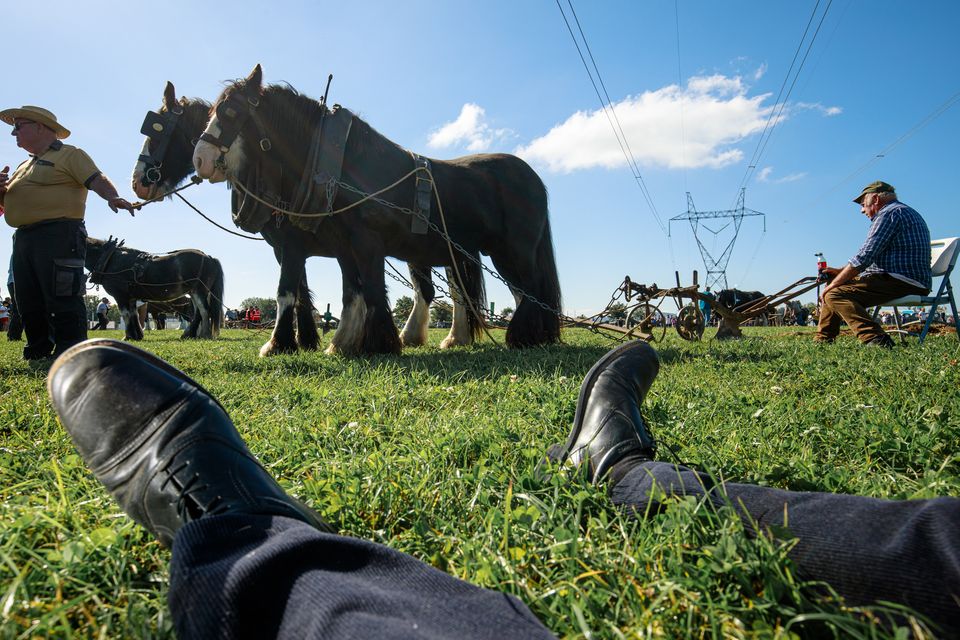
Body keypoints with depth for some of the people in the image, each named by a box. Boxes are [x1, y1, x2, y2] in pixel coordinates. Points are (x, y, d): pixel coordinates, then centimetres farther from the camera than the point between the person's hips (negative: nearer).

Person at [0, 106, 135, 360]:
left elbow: (97, 181, -12)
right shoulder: (24, 166, 29)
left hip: (59, 236, -9)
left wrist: (112, 197, -34)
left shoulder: (70, 155, 4)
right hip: (23, 238, 9)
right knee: (29, 305, 10)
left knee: (62, 301, -10)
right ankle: (38, 353, 20)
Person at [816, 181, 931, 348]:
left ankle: (876, 339, -35)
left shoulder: (889, 213, -9)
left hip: (901, 282, -11)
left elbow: (864, 257, -17)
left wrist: (832, 284, -10)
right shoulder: (905, 212, 26)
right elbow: (871, 260, 26)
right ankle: (822, 339, 16)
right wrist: (839, 272, 20)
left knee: (834, 294, -24)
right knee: (835, 286, 17)